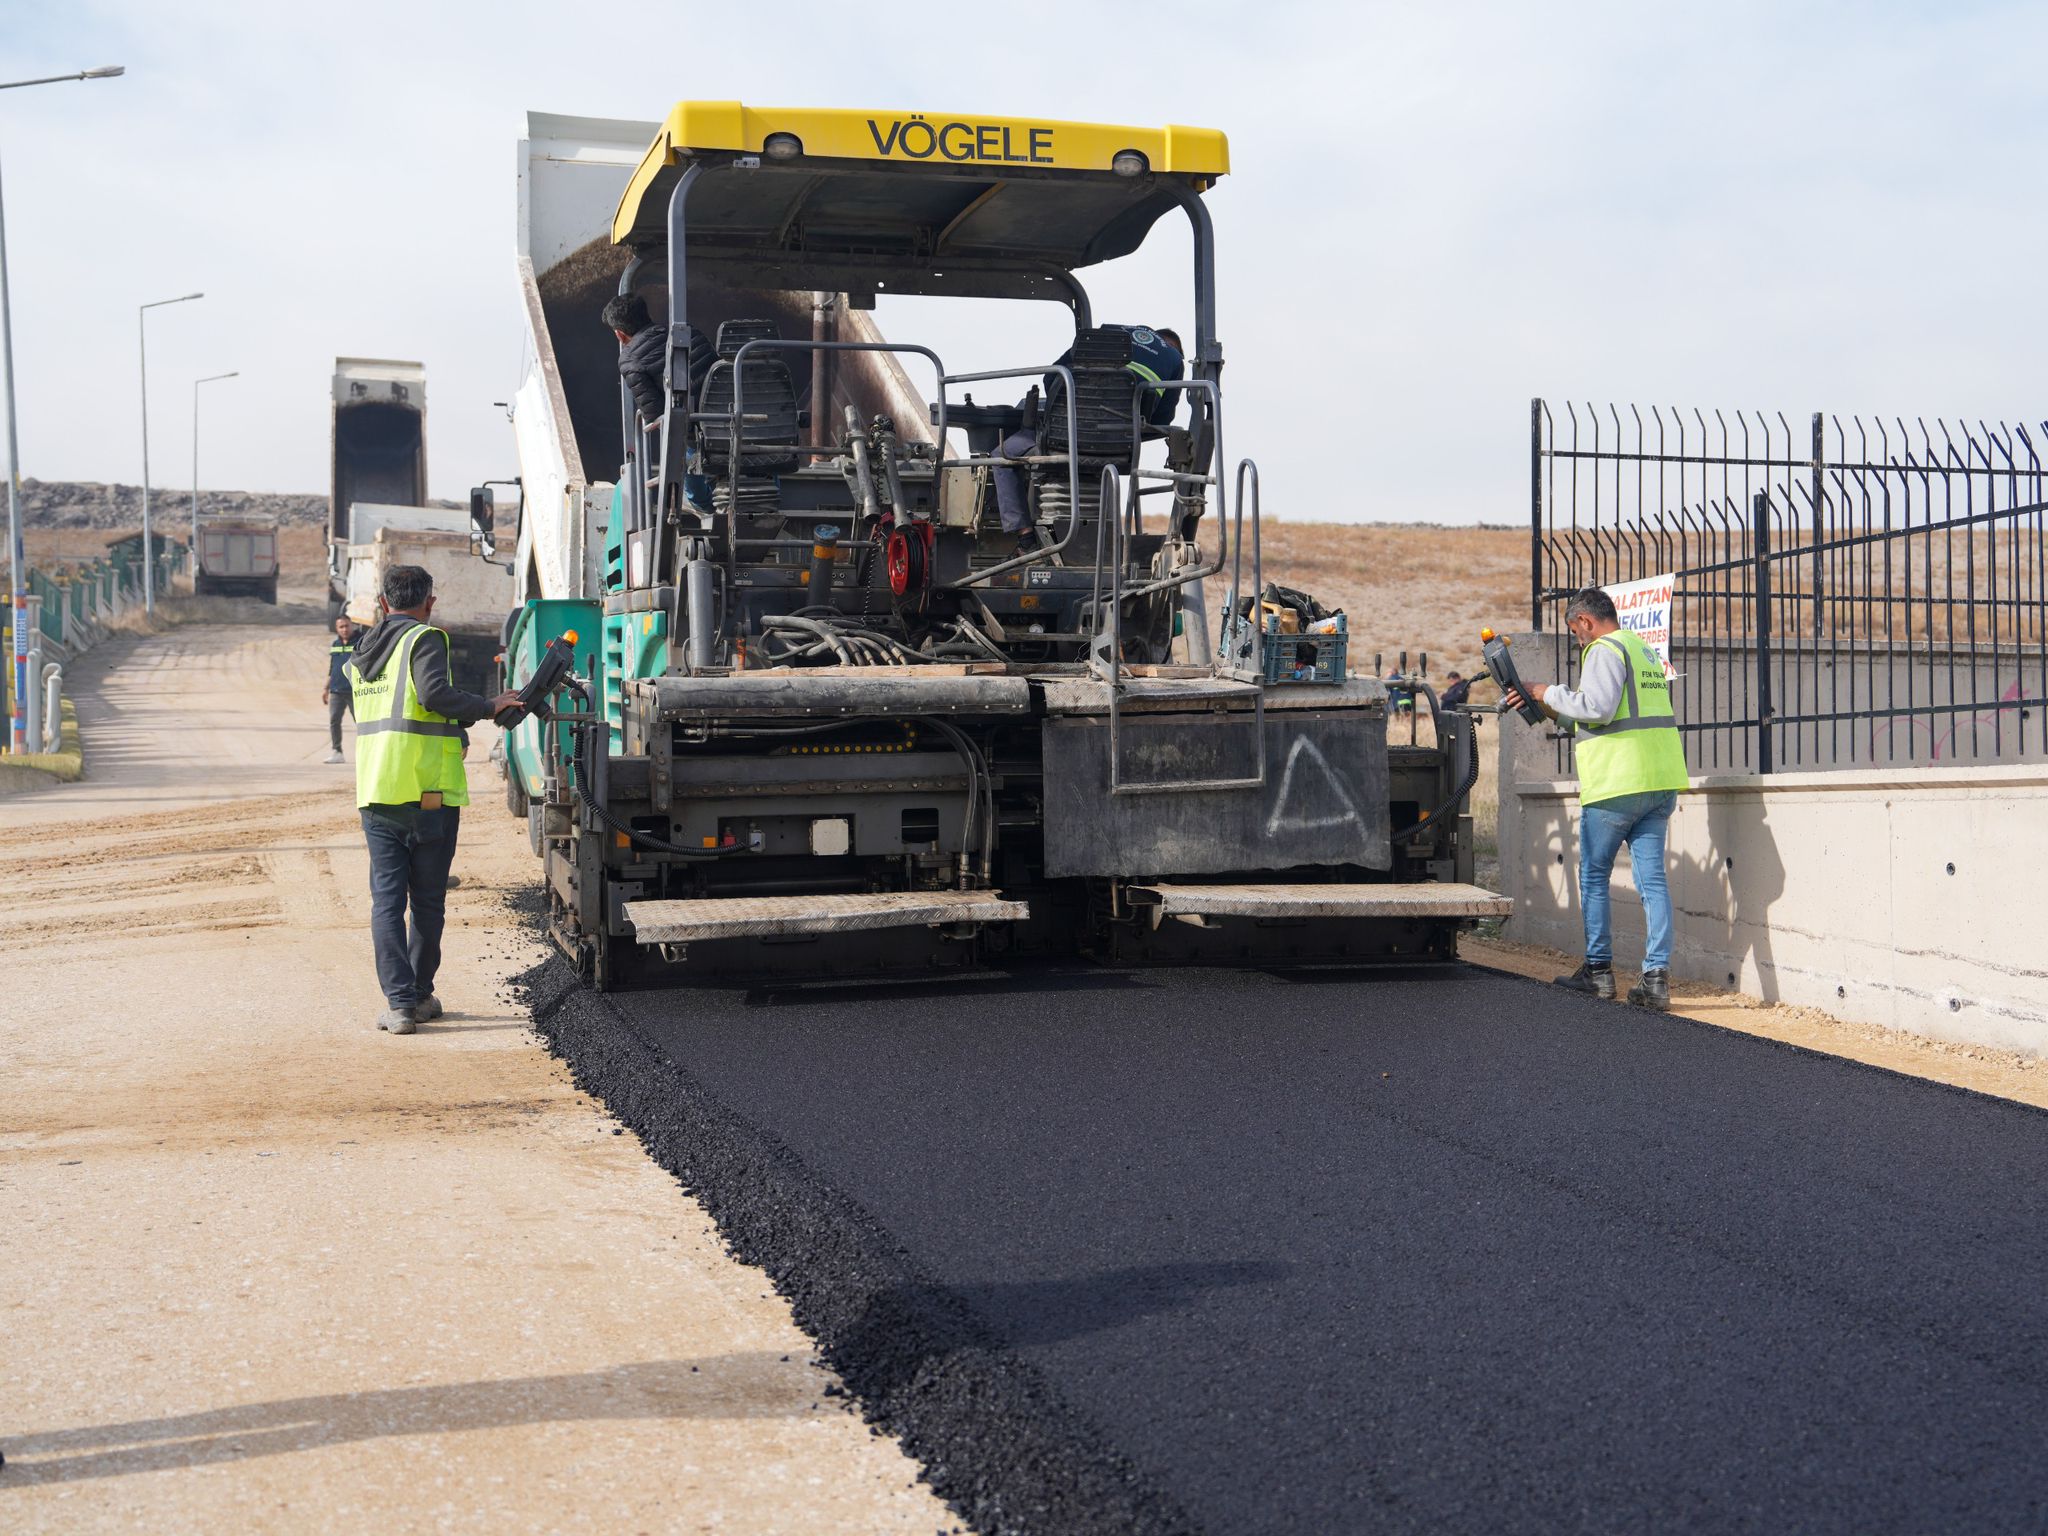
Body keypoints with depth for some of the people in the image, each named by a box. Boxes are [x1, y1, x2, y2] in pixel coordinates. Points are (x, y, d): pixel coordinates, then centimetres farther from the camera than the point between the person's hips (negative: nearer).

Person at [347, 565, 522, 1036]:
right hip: (428, 792, -5)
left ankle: (398, 1001, -5)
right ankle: (420, 996, 17)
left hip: (375, 793, 5)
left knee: (386, 899, 4)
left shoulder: (362, 653, 16)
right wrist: (487, 706, -12)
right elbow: (434, 693, -24)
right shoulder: (425, 639, -6)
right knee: (427, 901, 8)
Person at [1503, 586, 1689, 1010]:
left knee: (1594, 876, 6)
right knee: (1652, 878, 3)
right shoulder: (1645, 651, 22)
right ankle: (1656, 977, -3)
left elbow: (1597, 707, -21)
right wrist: (1549, 708, 26)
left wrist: (1549, 693, -7)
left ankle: (1598, 970, 11)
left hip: (1617, 784, -8)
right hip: (1660, 783, 8)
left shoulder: (1604, 650, -8)